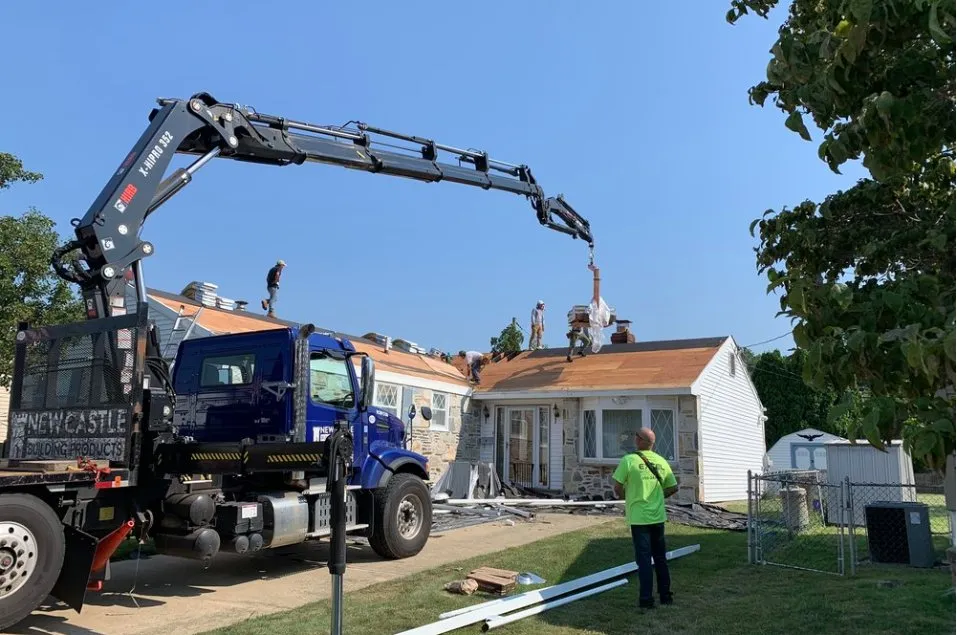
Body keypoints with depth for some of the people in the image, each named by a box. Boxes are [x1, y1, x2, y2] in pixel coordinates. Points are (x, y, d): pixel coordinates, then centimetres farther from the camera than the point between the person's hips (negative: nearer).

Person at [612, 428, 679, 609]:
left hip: (639, 518, -4)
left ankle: (646, 599, 5)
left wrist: (625, 496, 8)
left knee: (644, 558, 2)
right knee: (660, 557, 16)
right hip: (658, 517, 4)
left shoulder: (629, 460, -12)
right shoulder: (661, 461, 3)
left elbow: (618, 488, -12)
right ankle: (666, 595, 23)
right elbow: (673, 487, 8)